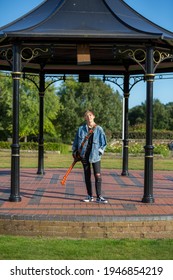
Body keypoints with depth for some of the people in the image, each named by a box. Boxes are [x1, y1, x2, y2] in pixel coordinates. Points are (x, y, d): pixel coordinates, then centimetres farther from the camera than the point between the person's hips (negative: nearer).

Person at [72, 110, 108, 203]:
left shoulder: (99, 129, 0)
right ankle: (90, 196, 17)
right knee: (87, 176, 8)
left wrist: (99, 151, -5)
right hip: (84, 155, 2)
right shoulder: (81, 129, 4)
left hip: (95, 155, -2)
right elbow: (76, 141, 12)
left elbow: (103, 143, 5)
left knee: (98, 176, -7)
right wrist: (75, 151, 7)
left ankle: (99, 197, -2)